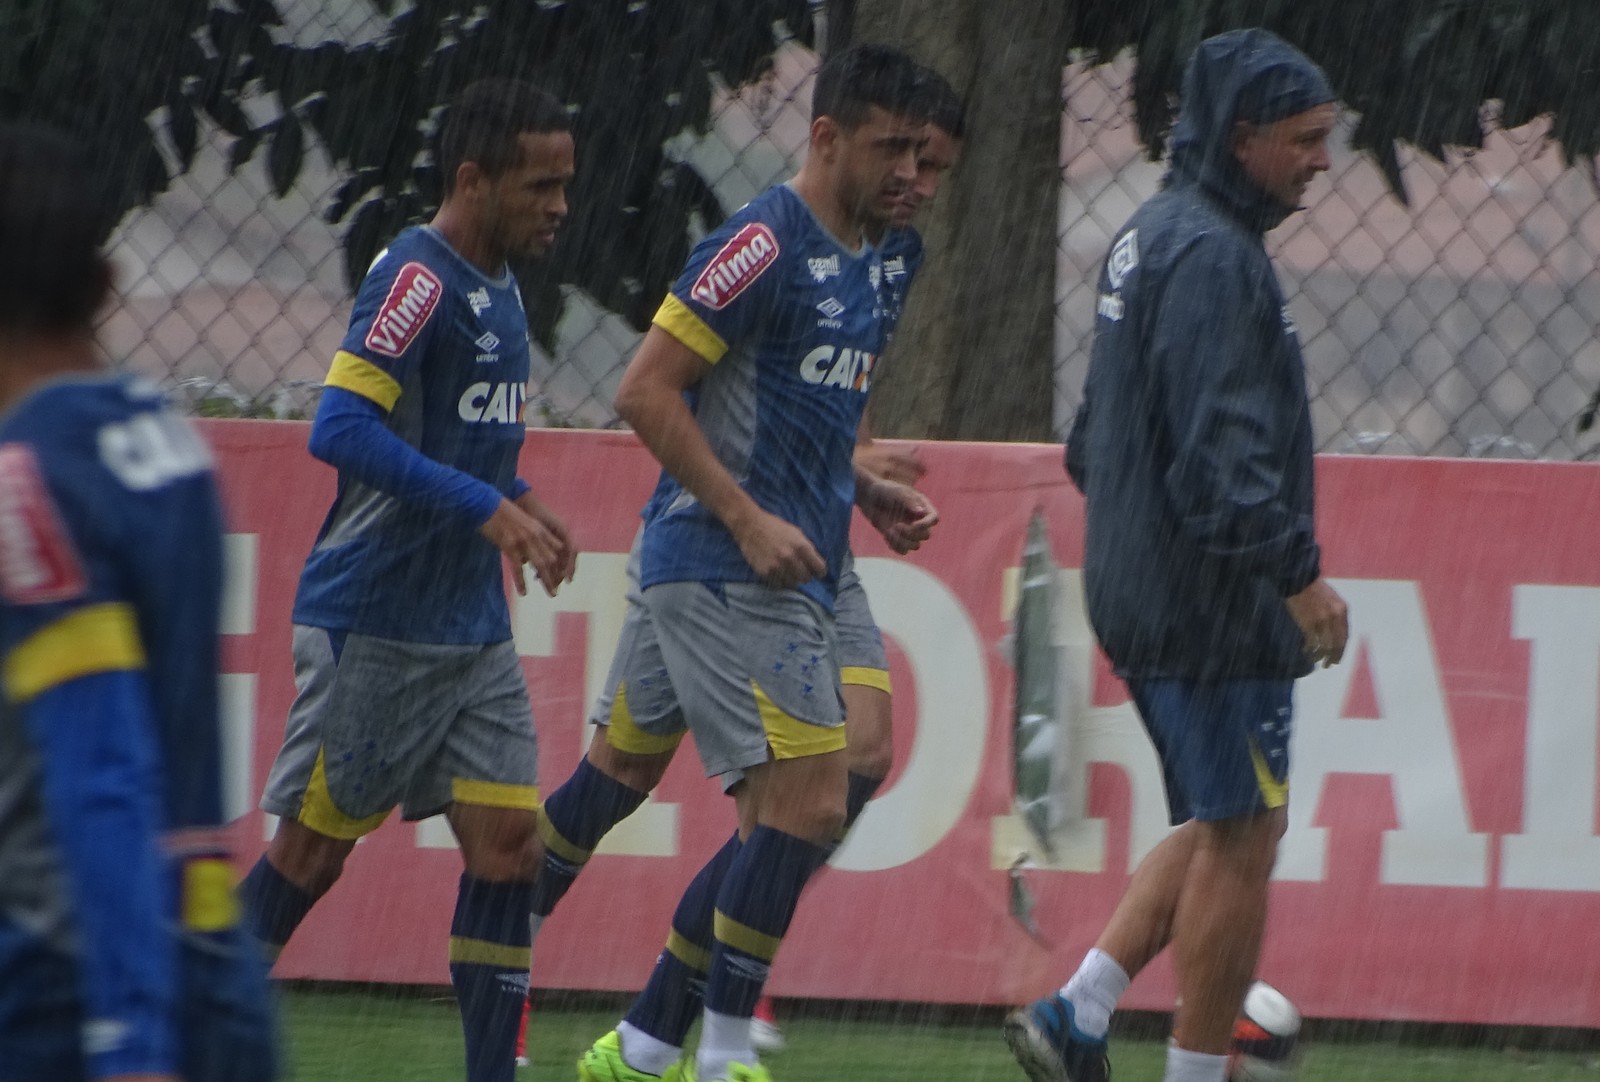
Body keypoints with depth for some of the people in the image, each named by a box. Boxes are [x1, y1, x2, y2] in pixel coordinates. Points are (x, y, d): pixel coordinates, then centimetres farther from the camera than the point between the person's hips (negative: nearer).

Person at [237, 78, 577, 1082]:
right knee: (315, 846, 1)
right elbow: (340, 428, -26)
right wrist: (487, 506, -28)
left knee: (508, 840, 0)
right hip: (374, 620, -8)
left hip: (473, 629, 8)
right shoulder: (417, 278, -16)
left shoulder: (496, 287, 13)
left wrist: (522, 501, 9)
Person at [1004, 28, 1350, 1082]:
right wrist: (1297, 572, -24)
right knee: (1241, 841, -3)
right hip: (1213, 605, -10)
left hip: (1140, 593, 10)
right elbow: (1221, 444, -24)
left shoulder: (1151, 236, 16)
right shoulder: (1212, 255, -17)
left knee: (1219, 829, 15)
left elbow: (1102, 428, 24)